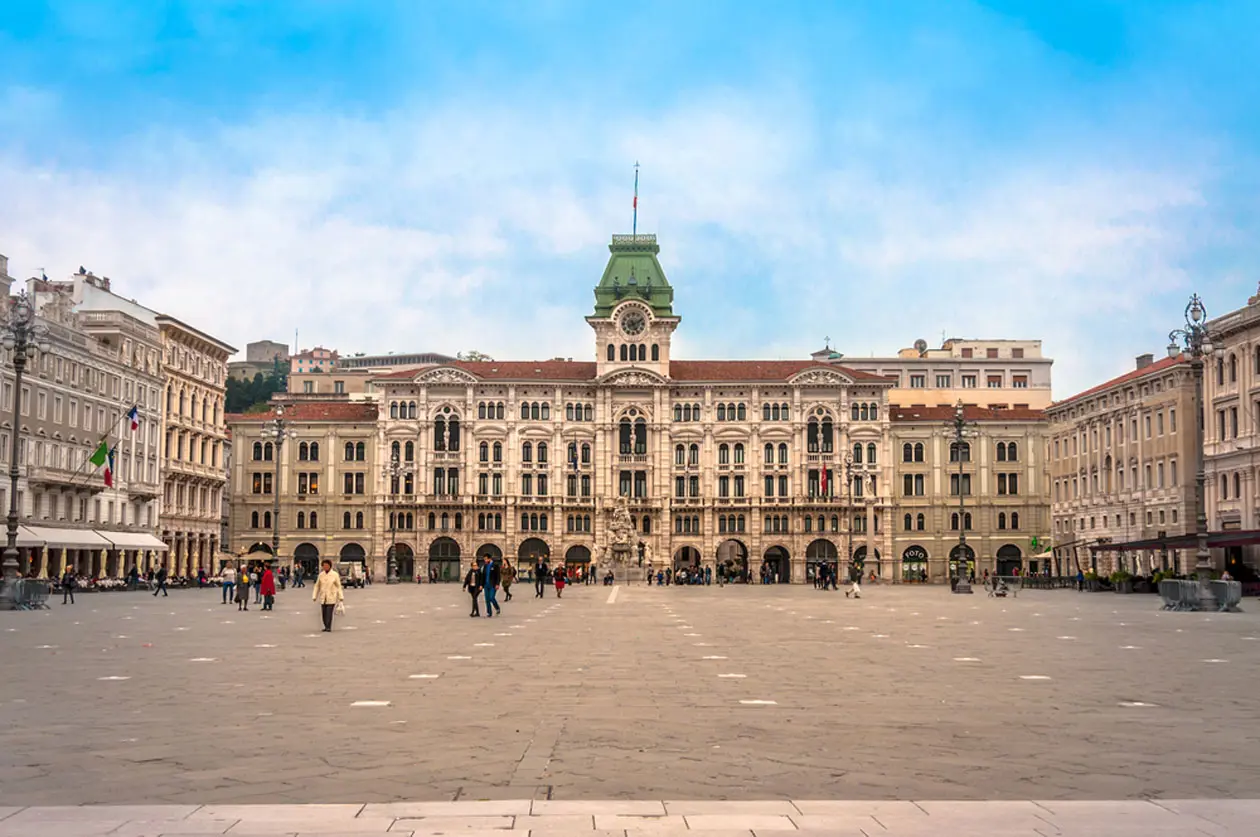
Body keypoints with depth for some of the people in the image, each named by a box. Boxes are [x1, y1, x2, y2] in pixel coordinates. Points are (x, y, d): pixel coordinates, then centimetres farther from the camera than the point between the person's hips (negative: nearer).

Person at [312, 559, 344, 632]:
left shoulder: (335, 574, -4)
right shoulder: (321, 575, 4)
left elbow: (338, 586, -2)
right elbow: (317, 586, 8)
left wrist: (341, 597, -7)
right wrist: (314, 596, 1)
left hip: (332, 597, -4)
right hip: (323, 597, 4)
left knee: (329, 612, -13)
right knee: (324, 613, 4)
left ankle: (328, 628, -11)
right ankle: (326, 627, 17)